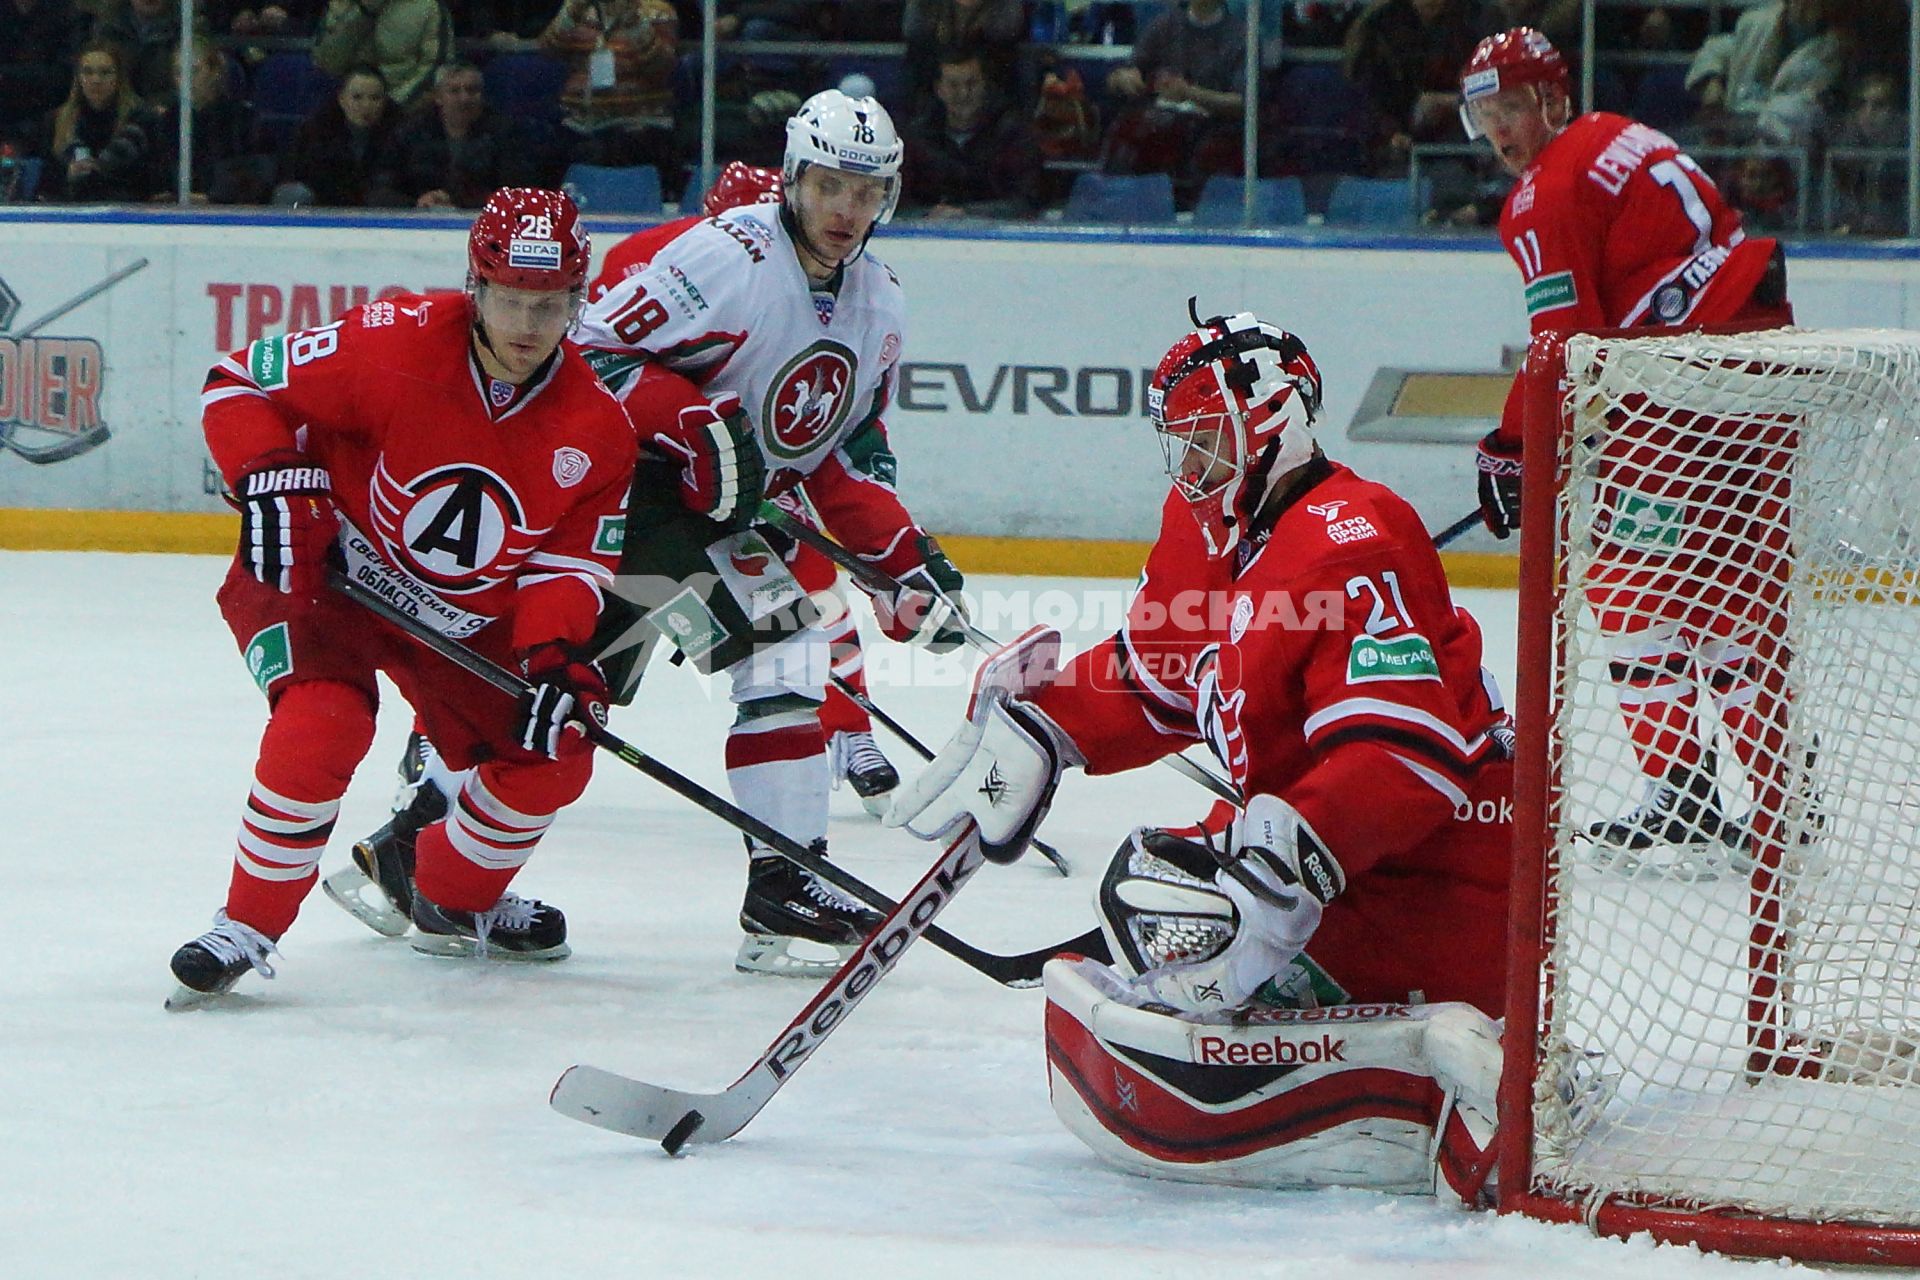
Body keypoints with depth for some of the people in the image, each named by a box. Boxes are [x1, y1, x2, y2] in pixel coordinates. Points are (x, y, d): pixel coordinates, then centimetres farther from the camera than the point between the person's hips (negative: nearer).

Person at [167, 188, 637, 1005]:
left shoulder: (596, 431, -12)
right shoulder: (396, 345, -25)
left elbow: (569, 565, -6)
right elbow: (239, 383, -16)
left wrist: (555, 654, -25)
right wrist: (270, 477, -31)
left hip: (467, 620, 6)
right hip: (322, 571, -6)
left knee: (552, 755, 1)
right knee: (322, 724, -30)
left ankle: (454, 903, 30)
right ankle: (247, 928, -12)